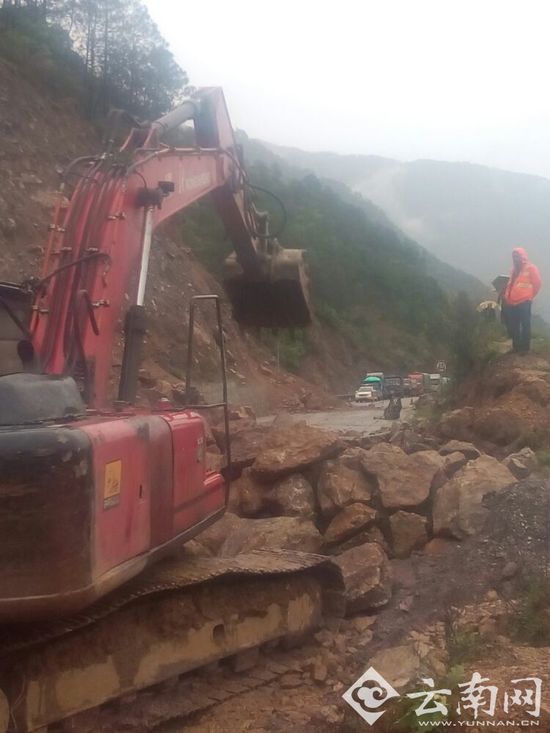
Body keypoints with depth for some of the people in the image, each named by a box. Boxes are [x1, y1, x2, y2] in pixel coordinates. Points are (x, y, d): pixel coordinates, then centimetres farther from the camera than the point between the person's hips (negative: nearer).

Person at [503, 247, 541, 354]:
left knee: (525, 326, 1)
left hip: (523, 303, -7)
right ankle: (516, 346, 23)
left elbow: (537, 283, -4)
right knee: (513, 326, 12)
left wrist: (530, 297, 2)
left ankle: (524, 348, 7)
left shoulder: (530, 268, -5)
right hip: (511, 303, 7)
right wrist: (507, 296, 13)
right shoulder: (514, 269, 17)